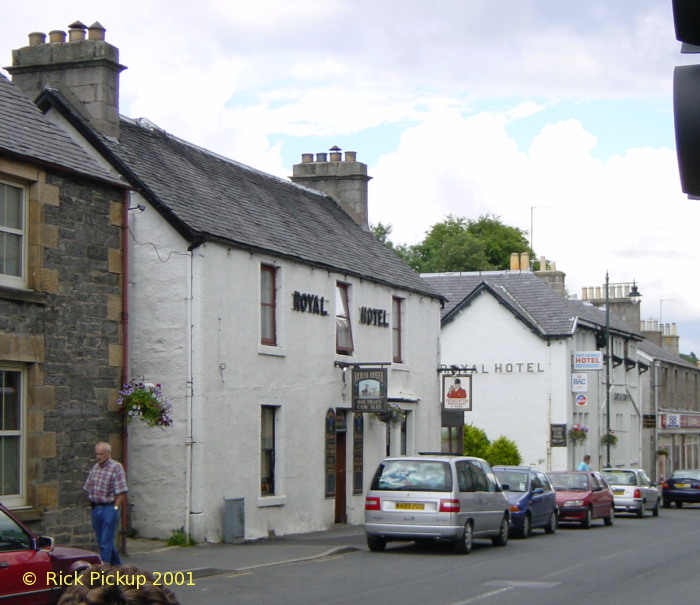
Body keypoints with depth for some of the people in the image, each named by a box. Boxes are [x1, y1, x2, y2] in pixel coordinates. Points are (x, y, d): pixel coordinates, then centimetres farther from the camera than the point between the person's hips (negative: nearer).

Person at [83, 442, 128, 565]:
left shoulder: (116, 467, -9)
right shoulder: (95, 467, 12)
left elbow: (121, 492, -12)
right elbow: (88, 488, 18)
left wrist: (115, 508, -14)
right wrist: (91, 502, 9)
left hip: (109, 508, -7)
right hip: (95, 508, 7)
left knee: (106, 542, -8)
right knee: (101, 541, 13)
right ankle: (117, 565, 26)